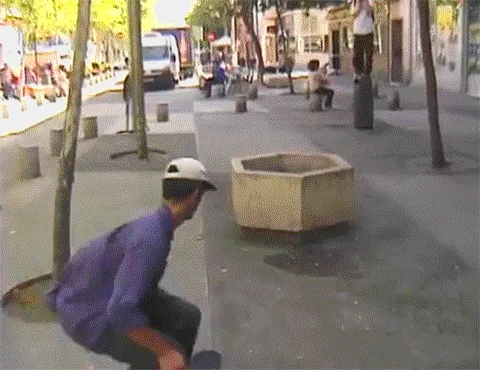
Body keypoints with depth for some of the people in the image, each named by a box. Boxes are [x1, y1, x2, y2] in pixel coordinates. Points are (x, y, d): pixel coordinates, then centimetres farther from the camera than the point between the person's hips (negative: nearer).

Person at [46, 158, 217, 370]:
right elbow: (121, 311, -36)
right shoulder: (152, 237, -31)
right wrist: (164, 351, -28)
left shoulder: (155, 225, -1)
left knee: (187, 316, 7)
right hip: (88, 314, -9)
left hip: (109, 293, 9)